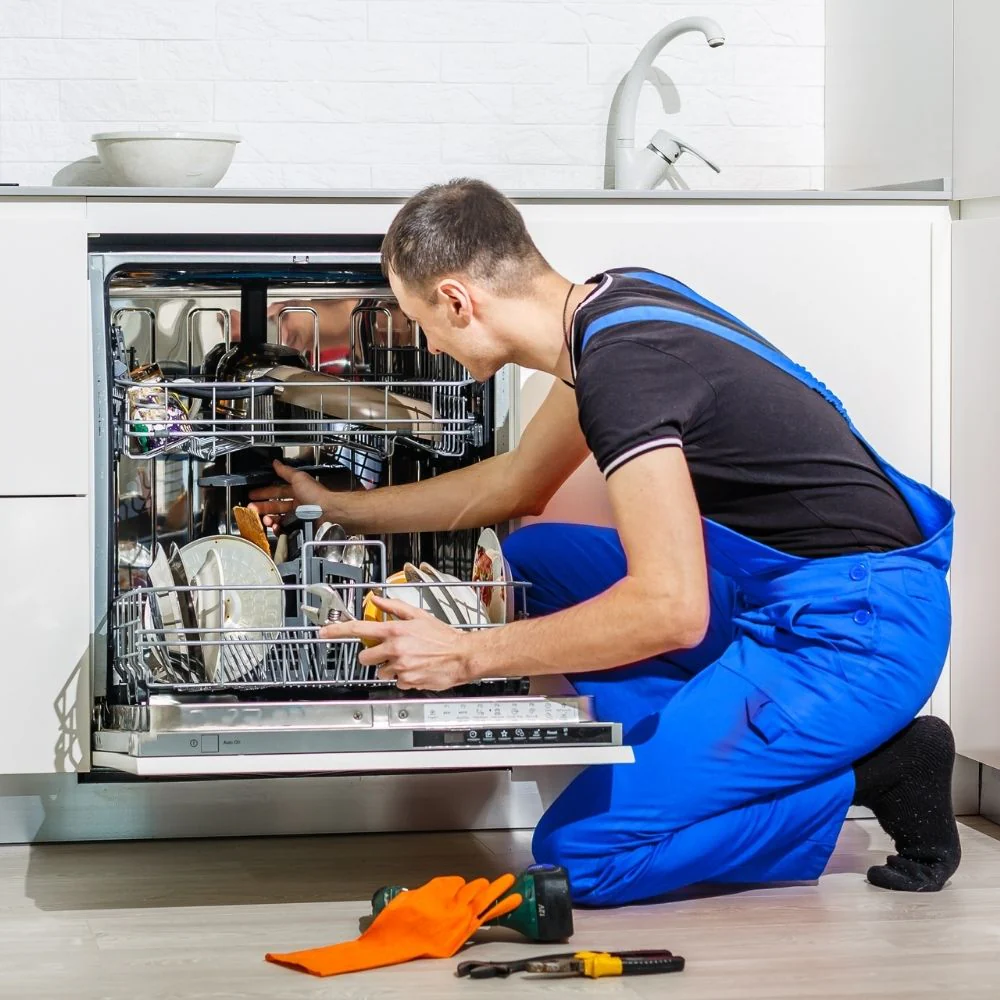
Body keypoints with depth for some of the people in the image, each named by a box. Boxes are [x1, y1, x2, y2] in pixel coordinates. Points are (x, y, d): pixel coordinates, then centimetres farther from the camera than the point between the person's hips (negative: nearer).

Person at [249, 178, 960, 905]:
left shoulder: (623, 361, -21)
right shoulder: (615, 300, 8)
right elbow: (516, 482, 25)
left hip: (854, 629, -9)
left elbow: (670, 610, -26)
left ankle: (869, 771, -2)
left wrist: (468, 656, -18)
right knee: (537, 558, 16)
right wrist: (339, 507, 34)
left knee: (580, 854, -10)